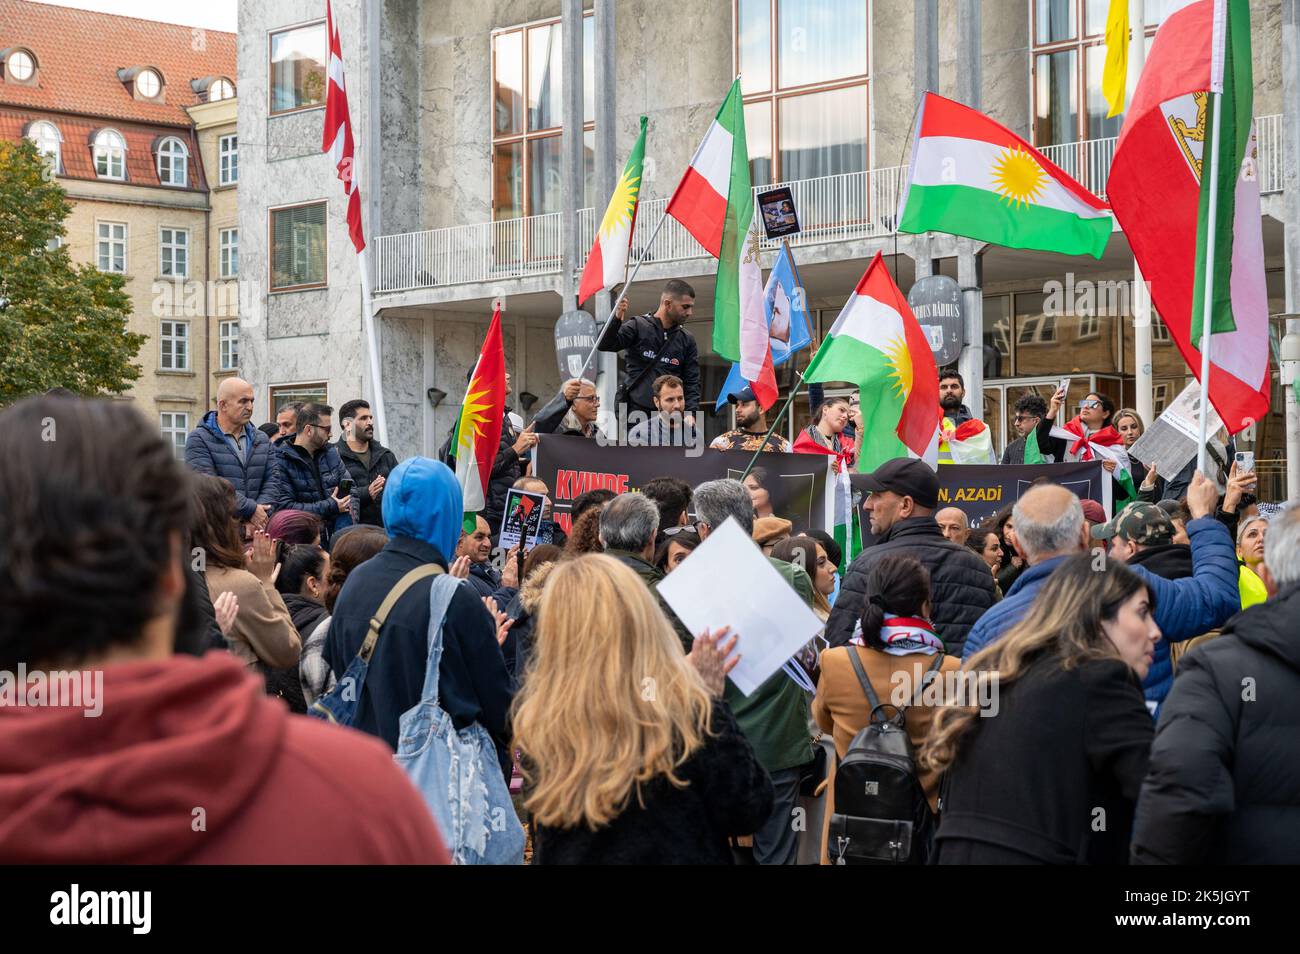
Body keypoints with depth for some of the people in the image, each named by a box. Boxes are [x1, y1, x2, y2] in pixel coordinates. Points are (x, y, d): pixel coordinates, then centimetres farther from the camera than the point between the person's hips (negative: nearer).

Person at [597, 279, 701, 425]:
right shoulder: (638, 326, 2)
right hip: (635, 411, -3)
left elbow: (692, 382, 10)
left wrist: (691, 412, -6)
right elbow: (604, 345, -9)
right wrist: (617, 319, -27)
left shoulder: (686, 340, 13)